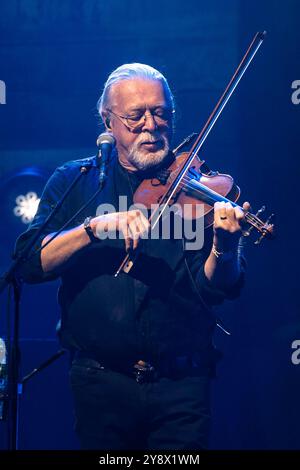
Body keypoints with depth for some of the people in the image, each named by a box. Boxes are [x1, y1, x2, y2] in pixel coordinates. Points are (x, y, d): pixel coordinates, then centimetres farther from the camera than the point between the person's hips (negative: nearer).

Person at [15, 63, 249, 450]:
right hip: (101, 384, 1)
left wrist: (224, 246, -28)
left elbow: (216, 288, -7)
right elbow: (30, 264, -8)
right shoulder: (74, 182, 5)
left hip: (181, 386, 0)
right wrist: (94, 226, -22)